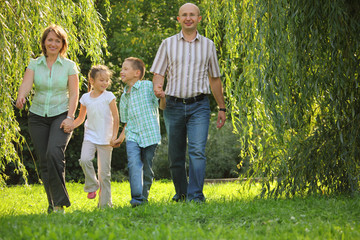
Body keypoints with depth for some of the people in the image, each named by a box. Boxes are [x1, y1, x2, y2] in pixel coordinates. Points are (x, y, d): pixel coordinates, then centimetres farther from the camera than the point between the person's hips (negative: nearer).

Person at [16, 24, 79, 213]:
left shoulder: (69, 66, 1)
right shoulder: (34, 64, 5)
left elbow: (74, 93, -2)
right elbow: (26, 84, -11)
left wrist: (70, 117, -14)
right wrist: (21, 97, -33)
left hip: (61, 115, -3)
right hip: (38, 116, 3)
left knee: (54, 153, -25)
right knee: (44, 161, 2)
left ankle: (60, 202, -17)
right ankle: (52, 204, 14)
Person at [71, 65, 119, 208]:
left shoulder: (109, 97, -2)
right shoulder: (85, 98, 6)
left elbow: (116, 117, -2)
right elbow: (81, 118, 17)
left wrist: (114, 136, -11)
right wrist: (70, 126, -1)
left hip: (105, 139, -2)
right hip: (90, 136, 2)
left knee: (104, 171, 0)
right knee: (85, 159, -25)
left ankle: (105, 203, 7)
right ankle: (92, 186, -1)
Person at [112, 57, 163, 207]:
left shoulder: (148, 86, 0)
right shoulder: (124, 96, 16)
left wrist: (162, 96, -21)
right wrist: (121, 138, 20)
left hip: (150, 134, -3)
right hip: (132, 135, 3)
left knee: (147, 168, 2)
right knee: (134, 164, -17)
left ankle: (144, 197, 17)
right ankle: (137, 198, -24)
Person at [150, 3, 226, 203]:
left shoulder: (208, 45, 10)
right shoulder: (168, 44, 7)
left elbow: (215, 79, 16)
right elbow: (158, 74, 5)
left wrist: (222, 108, 15)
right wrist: (157, 88, -18)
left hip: (199, 106, -1)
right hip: (174, 105, 1)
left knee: (197, 151, -16)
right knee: (176, 155, 5)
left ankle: (196, 197, -19)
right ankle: (181, 194, 22)